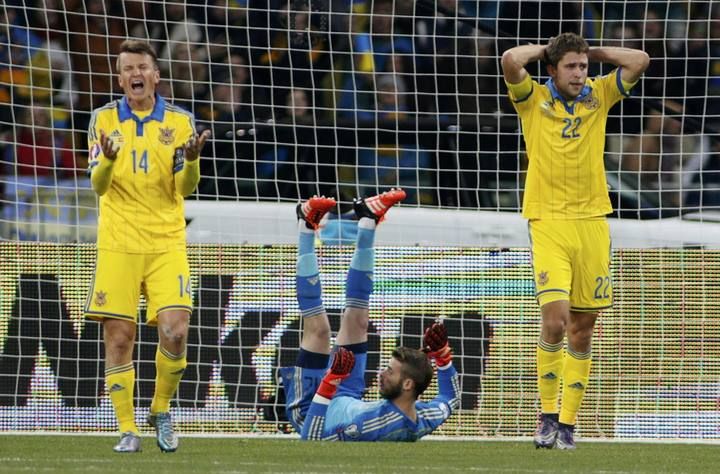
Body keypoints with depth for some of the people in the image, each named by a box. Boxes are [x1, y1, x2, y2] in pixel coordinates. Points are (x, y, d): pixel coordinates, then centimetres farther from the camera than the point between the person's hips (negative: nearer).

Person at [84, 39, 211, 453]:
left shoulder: (180, 121, 4)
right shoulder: (104, 119, 4)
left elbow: (185, 187, -1)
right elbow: (98, 185, -2)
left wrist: (191, 159, -22)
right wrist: (108, 160, -24)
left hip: (167, 244, 0)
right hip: (118, 244, 0)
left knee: (175, 332, -12)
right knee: (119, 338, -3)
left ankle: (161, 410, 11)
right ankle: (128, 429, 6)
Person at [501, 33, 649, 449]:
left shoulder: (598, 98, 10)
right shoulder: (534, 100, 2)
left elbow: (639, 61, 3)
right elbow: (511, 60, -14)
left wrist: (591, 52, 8)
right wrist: (546, 49, 3)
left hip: (592, 223, 3)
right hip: (549, 223, -3)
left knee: (582, 329, 5)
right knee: (555, 317, -18)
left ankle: (568, 422, 11)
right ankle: (548, 413, -5)